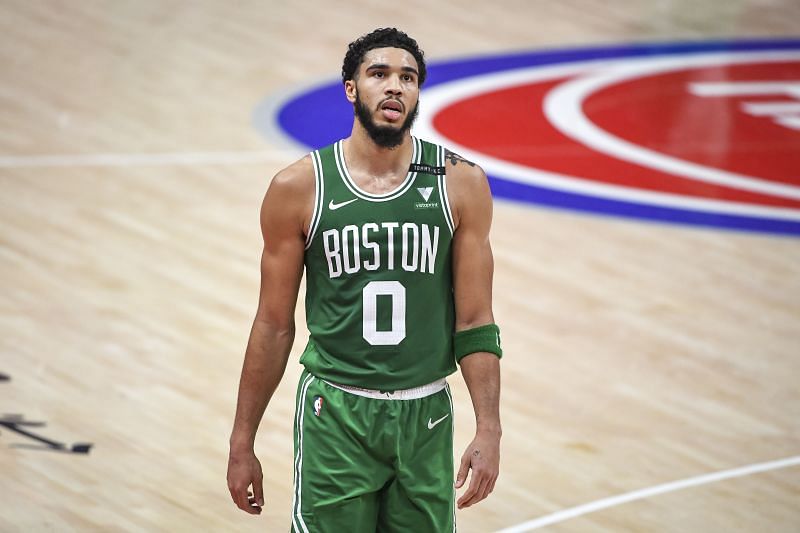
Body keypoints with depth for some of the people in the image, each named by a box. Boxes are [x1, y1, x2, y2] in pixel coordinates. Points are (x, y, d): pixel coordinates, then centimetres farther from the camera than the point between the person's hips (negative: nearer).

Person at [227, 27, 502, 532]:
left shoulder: (460, 184, -2)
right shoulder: (299, 187, -4)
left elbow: (475, 323, 1)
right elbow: (274, 326, 2)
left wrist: (489, 430, -7)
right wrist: (242, 443, 3)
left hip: (425, 418, 1)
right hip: (336, 415, -1)